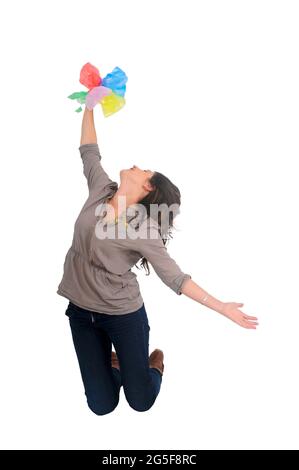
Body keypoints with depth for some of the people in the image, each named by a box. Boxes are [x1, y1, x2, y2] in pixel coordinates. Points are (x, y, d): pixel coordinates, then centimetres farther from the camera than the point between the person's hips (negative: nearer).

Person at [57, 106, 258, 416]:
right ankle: (112, 363, 38)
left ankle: (154, 365, 36)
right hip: (80, 310, 4)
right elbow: (89, 151, 10)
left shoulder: (144, 230, -16)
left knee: (141, 401, 5)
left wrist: (221, 307, -22)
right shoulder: (101, 189, -3)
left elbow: (174, 277, -15)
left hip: (124, 314, -4)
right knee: (102, 405, 7)